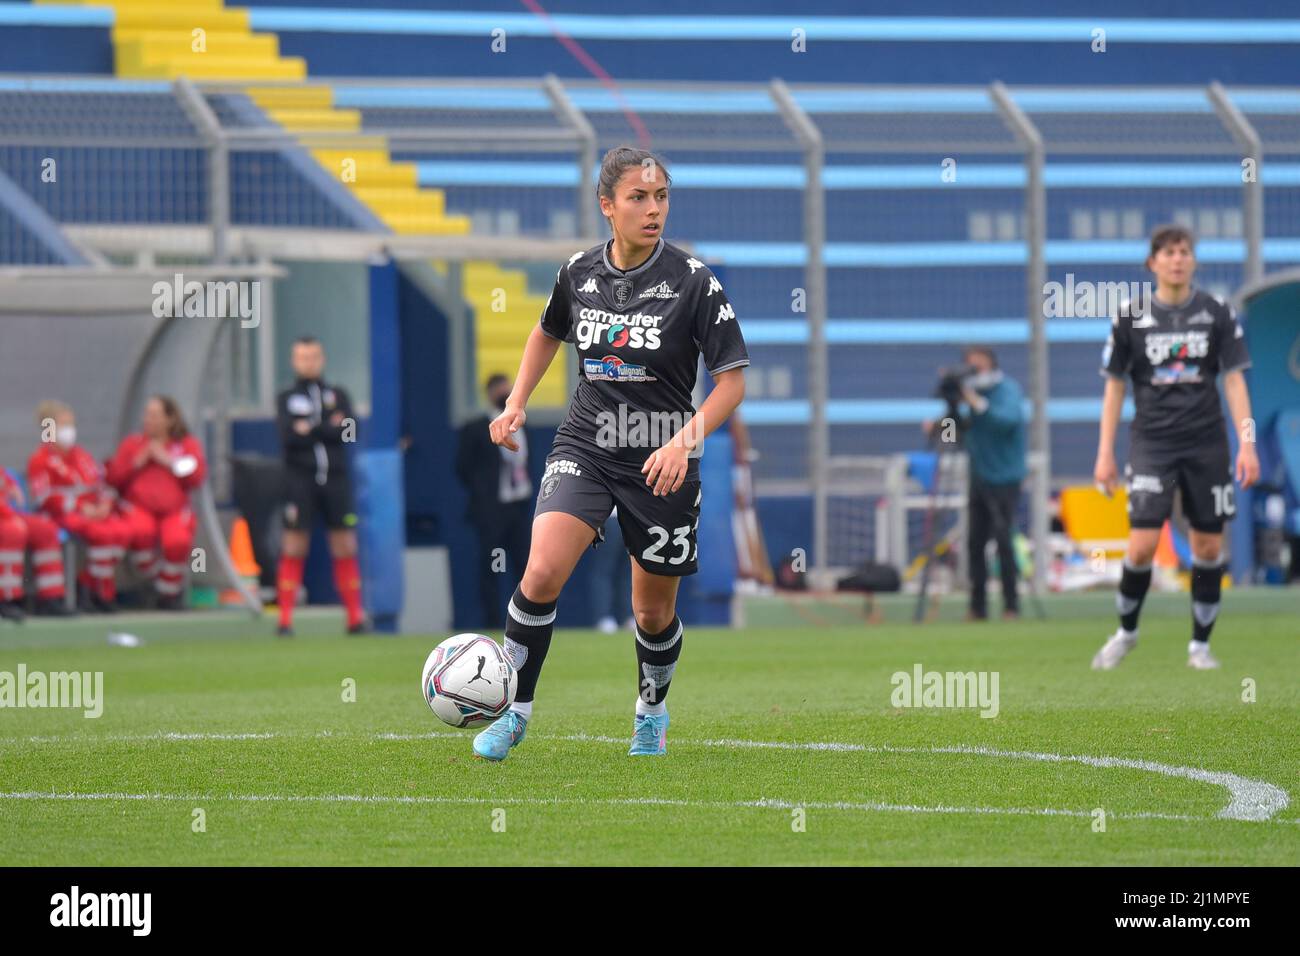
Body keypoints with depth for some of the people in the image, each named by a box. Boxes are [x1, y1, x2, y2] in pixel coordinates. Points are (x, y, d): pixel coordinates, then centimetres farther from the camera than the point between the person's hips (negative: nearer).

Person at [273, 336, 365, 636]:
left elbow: (349, 432, -3)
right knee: (293, 549, -6)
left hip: (336, 479, 2)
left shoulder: (338, 395, 13)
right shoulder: (287, 398, 8)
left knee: (346, 549, 1)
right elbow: (287, 437, -9)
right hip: (300, 479, -2)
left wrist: (310, 428, -8)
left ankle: (355, 618, 5)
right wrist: (328, 427, -8)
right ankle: (285, 620, -4)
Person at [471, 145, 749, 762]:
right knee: (543, 573, -21)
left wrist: (685, 440, -22)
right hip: (584, 448, 1)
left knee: (653, 611, 11)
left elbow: (732, 379, -8)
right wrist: (516, 404, 11)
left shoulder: (693, 281, -11)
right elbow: (549, 332, 22)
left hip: (662, 462, -1)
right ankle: (515, 711, -6)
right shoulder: (579, 272, -1)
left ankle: (652, 710, 41)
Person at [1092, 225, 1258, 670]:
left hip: (1207, 445, 1)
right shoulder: (1131, 316, 1)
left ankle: (1200, 644, 14)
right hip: (1152, 441, -1)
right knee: (1143, 542, -12)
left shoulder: (1217, 313, 2)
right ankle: (1126, 631, 11)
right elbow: (1114, 386, 5)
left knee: (1209, 545, 1)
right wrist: (1105, 453, 2)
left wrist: (1247, 444, -6)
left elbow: (1234, 380, 3)